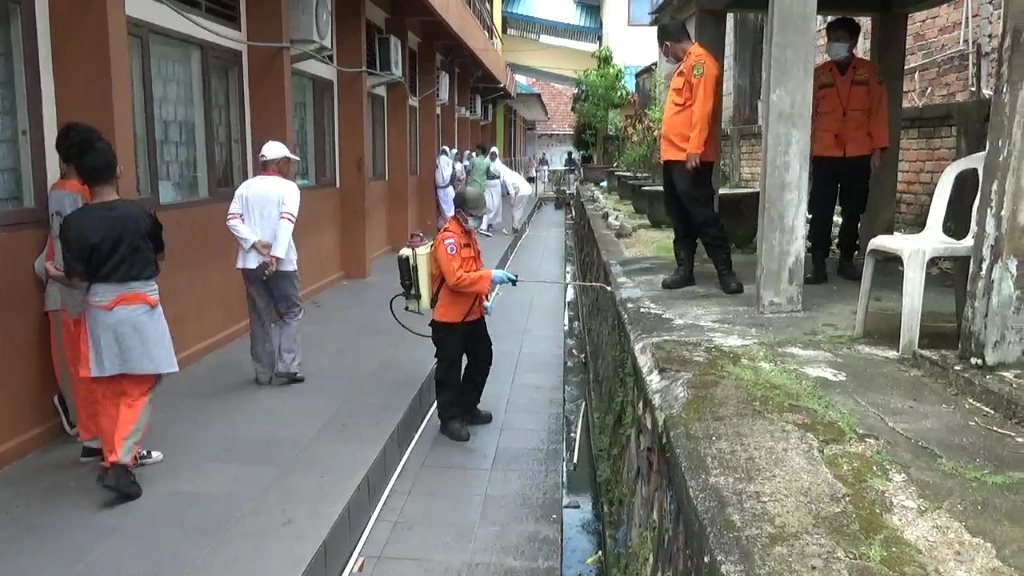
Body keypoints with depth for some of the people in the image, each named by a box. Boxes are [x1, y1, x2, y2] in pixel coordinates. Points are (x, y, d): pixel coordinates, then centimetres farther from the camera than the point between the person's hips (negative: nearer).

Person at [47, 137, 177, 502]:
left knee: (106, 391, 15)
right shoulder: (140, 213, -9)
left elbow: (78, 281, -7)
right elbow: (158, 258, 7)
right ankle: (120, 464, -8)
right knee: (137, 390, 3)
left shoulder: (74, 223, -8)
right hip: (140, 307, -2)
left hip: (100, 310, 2)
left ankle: (113, 458, 27)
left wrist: (53, 274, 14)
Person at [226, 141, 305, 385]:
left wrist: (256, 244, -8)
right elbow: (286, 221, -18)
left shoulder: (245, 187, 9)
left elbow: (232, 221, -3)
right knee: (290, 312, 11)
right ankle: (287, 366, 2)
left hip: (250, 262, 4)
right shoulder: (288, 187, -3)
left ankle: (264, 372, 16)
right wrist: (276, 255, -23)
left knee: (260, 317, 11)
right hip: (280, 262, -4)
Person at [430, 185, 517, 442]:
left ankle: (467, 408, 35)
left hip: (472, 313, 10)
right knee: (449, 369, 4)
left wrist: (482, 299, 13)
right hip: (450, 318, -10)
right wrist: (490, 277, -30)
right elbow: (456, 279, -30)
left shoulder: (468, 233, 9)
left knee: (482, 359, 20)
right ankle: (449, 418, 17)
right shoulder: (448, 239, -21)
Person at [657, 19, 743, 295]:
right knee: (680, 217, 10)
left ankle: (725, 270, -1)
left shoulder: (700, 62, -8)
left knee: (702, 214, -8)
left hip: (691, 157, -10)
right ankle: (684, 270, 16)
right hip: (674, 155, 10)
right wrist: (668, 149, 17)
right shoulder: (685, 65, 21)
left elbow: (702, 108, -18)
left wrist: (694, 149, -24)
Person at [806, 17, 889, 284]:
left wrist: (878, 148, -3)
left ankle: (846, 261, 16)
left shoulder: (868, 72, 7)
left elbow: (878, 110, 4)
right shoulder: (818, 74, 8)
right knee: (821, 211, -5)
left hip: (858, 155, 0)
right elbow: (809, 112, 6)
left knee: (853, 211, 6)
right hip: (824, 154, 0)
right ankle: (818, 264, -3)